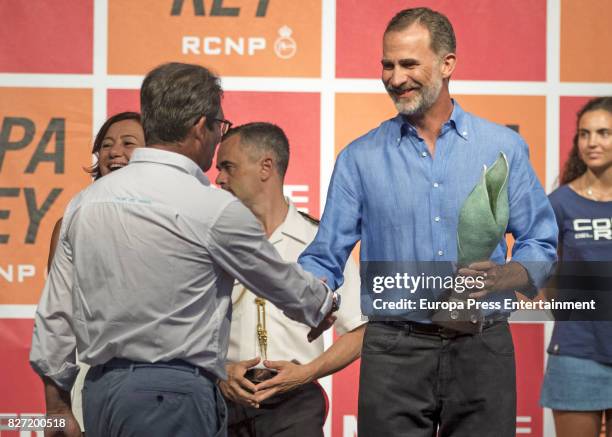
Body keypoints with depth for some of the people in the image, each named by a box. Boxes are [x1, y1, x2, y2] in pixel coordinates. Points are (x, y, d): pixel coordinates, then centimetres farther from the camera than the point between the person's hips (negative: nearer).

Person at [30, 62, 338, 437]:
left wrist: (58, 407, 20)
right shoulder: (215, 209, -9)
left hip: (99, 391, 7)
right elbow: (281, 282, 7)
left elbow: (54, 316, 11)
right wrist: (325, 305, 28)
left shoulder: (84, 202, 8)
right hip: (173, 396, -7)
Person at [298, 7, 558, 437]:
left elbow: (541, 245, 7)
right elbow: (325, 258, 2)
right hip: (394, 351, 0)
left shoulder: (503, 148, 5)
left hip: (482, 350, 0)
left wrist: (501, 278, -14)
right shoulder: (360, 158, 5)